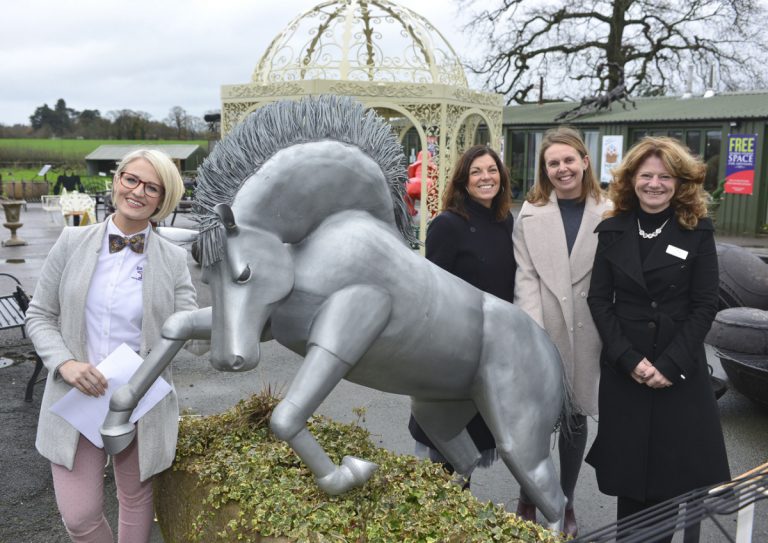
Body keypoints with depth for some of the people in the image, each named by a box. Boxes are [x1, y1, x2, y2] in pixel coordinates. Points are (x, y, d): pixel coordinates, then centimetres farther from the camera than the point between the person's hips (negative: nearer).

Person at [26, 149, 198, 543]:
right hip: (76, 398, 0)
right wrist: (65, 363, -14)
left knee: (136, 498, 17)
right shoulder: (72, 242, -3)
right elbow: (39, 315, 1)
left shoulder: (173, 260, -4)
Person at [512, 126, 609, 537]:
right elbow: (525, 277, -5)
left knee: (575, 419, 12)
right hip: (542, 330, 0)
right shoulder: (530, 213, 2)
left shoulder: (607, 213, 0)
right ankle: (528, 500, 30)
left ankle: (564, 504, 32)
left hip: (587, 332, 0)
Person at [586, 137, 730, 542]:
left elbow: (705, 305, -4)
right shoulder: (612, 231, 4)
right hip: (623, 367, 1)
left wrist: (671, 364, -13)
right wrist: (629, 358, -10)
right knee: (629, 466, 8)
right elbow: (599, 299, 0)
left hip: (681, 368, -1)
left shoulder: (698, 232, 0)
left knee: (677, 469, 1)